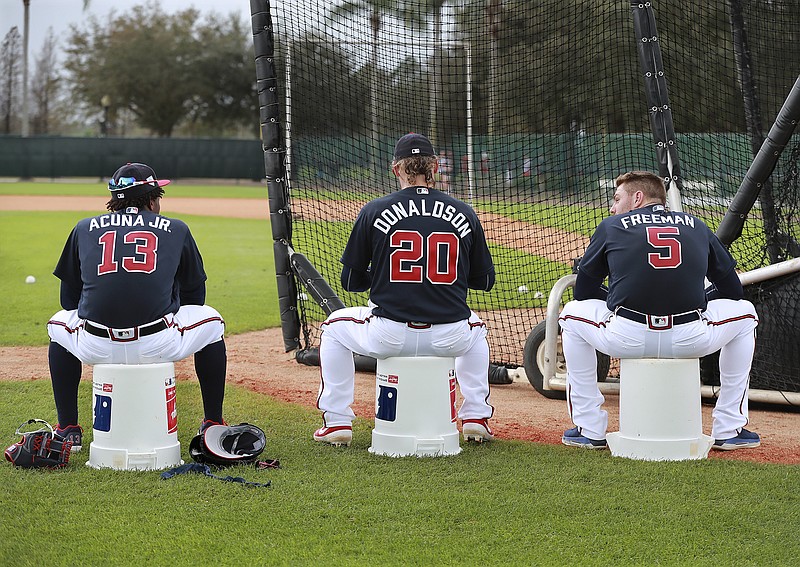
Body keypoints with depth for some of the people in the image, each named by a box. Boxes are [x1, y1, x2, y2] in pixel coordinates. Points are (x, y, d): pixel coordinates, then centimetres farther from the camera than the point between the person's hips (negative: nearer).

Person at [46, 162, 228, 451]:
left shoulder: (84, 228, 18)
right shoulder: (177, 229, 14)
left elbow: (69, 299, 21)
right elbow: (194, 295, 21)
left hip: (96, 348, 2)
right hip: (158, 345, -1)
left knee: (59, 324, 36)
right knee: (211, 321, 28)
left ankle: (68, 430, 30)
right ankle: (213, 425, 28)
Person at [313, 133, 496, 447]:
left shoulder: (374, 211, -1)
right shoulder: (464, 214, 4)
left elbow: (351, 281, 6)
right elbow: (485, 280, 13)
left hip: (389, 337, -2)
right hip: (450, 338, 2)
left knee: (334, 326, 29)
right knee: (476, 329, 39)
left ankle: (337, 421, 24)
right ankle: (476, 418, 29)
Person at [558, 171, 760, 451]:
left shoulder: (611, 226, 16)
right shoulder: (696, 226, 20)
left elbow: (583, 291, 22)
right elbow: (733, 289, 25)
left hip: (625, 340, -1)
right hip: (692, 341, 1)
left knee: (572, 314, 31)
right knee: (744, 312, 32)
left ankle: (589, 430, 27)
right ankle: (729, 430, 29)